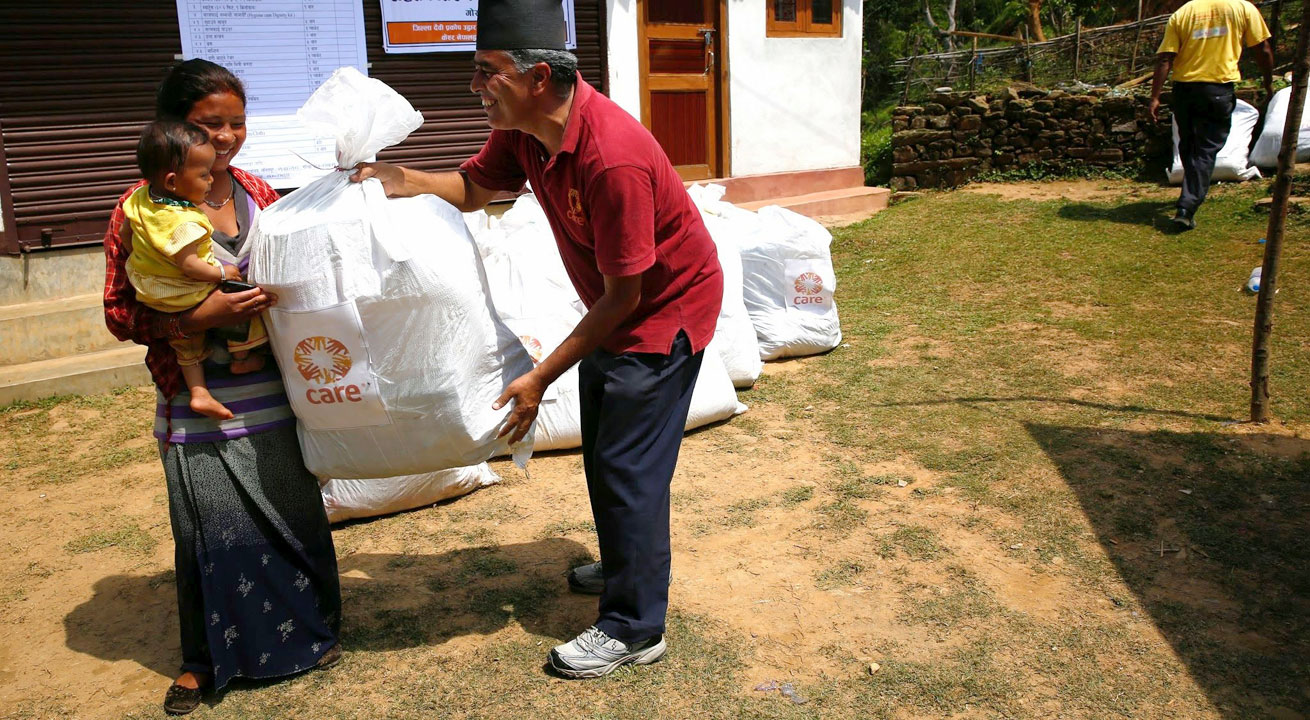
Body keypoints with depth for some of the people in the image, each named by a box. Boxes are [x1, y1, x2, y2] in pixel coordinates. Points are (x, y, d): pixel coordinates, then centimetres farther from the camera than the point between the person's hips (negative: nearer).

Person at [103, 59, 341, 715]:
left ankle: (310, 630, 34)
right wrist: (201, 316, -20)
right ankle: (205, 659, 30)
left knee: (296, 513, 12)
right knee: (210, 532, 8)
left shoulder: (258, 195, 6)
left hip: (273, 396, 4)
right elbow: (120, 313, -6)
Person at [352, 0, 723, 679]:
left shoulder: (612, 157, -36)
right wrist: (394, 179, -13)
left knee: (629, 464, -4)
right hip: (612, 308, 9)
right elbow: (472, 188, 7)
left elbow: (624, 295, -29)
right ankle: (628, 565, 42)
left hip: (668, 308, -9)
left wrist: (540, 377, -24)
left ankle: (635, 628, 11)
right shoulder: (524, 130, -10)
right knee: (602, 450, 20)